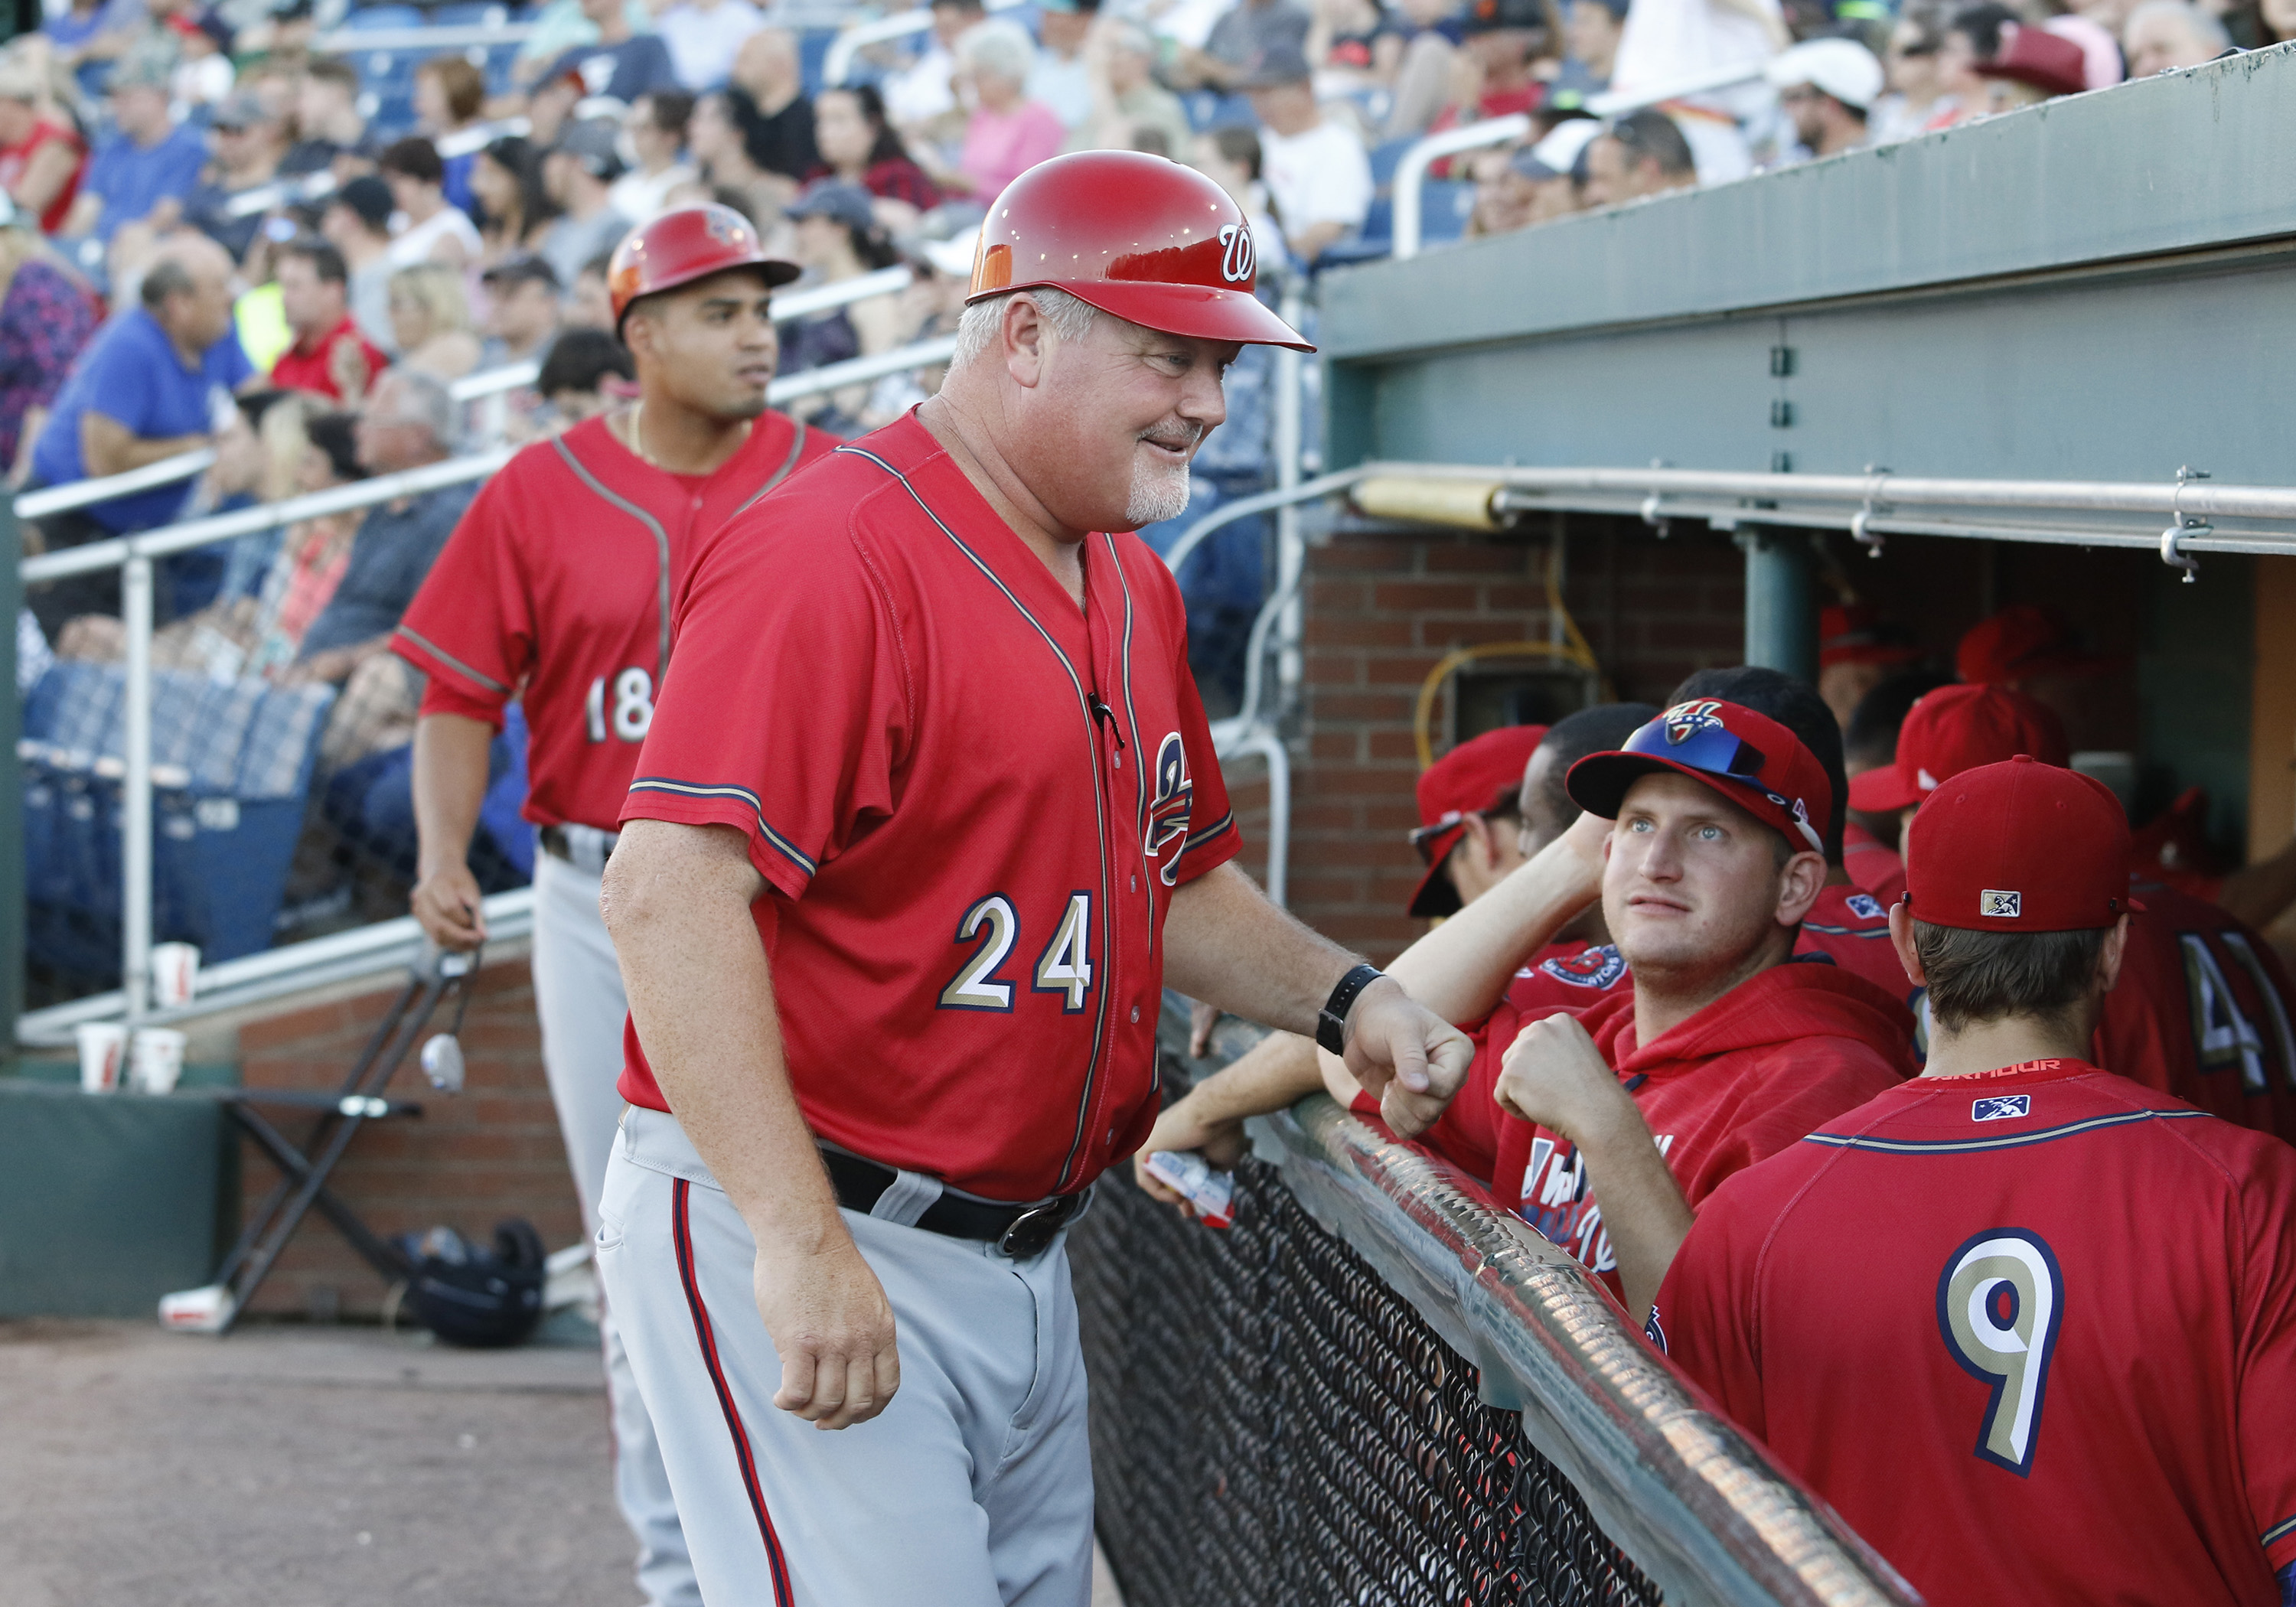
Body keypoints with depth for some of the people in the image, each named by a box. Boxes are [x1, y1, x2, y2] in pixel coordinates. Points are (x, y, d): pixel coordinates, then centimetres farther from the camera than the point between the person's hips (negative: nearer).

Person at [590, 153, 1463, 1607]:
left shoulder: (1133, 585, 15)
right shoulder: (832, 555, -16)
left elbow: (1170, 880, 28)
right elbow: (670, 892, -26)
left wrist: (1341, 998, 8)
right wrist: (803, 1245, -30)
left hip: (1022, 1255, 9)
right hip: (784, 1227, -9)